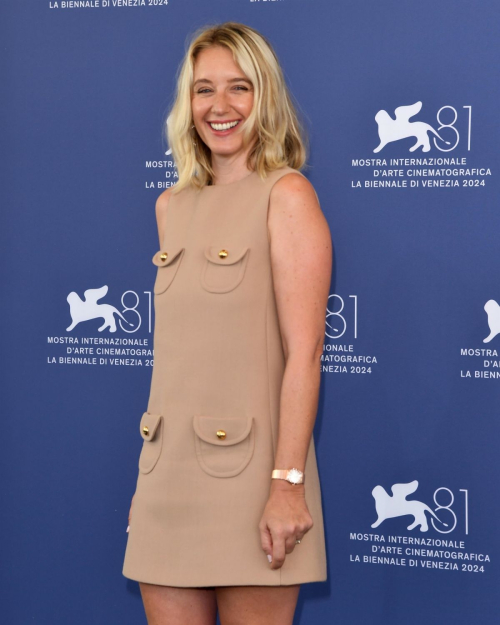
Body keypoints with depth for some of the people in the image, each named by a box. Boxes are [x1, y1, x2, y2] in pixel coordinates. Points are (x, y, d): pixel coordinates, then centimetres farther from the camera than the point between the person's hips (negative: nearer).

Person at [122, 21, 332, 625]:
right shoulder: (172, 206, 13)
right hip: (168, 470, 6)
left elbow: (304, 352, -12)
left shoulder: (287, 196, -5)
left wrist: (287, 483, -17)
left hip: (249, 467, -5)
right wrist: (148, 475, 14)